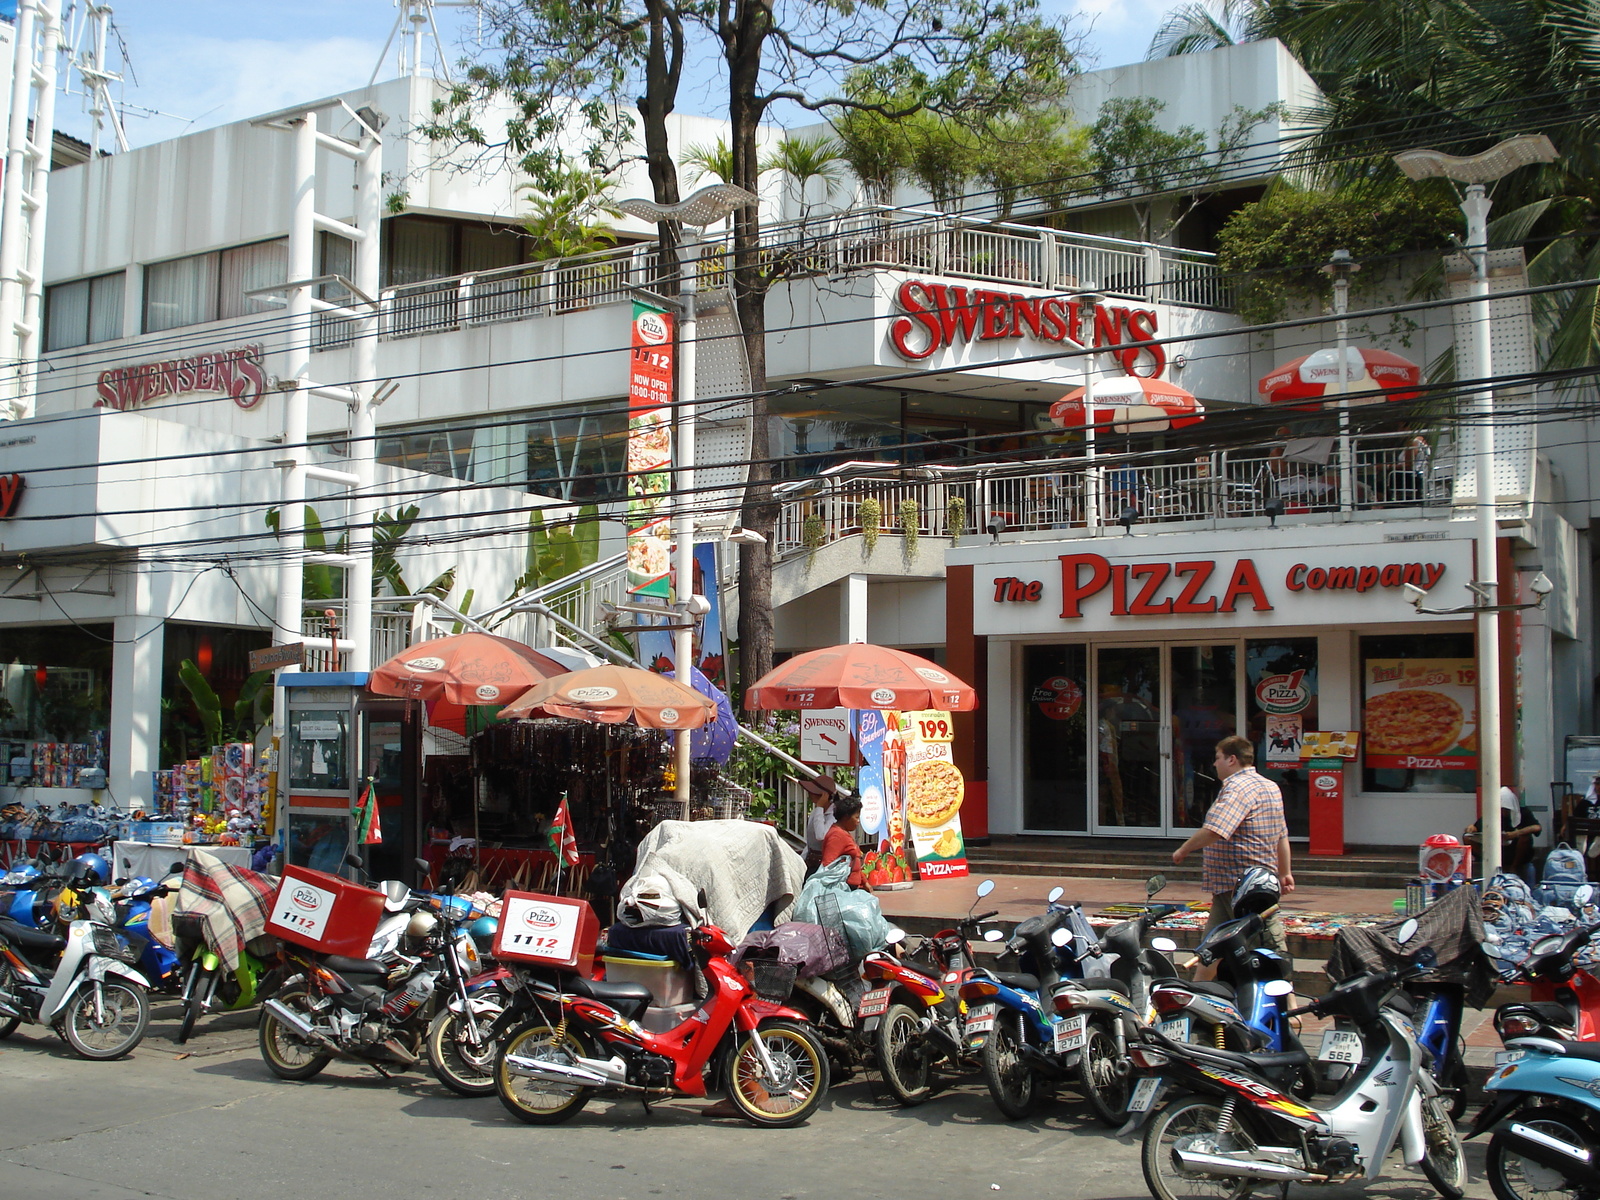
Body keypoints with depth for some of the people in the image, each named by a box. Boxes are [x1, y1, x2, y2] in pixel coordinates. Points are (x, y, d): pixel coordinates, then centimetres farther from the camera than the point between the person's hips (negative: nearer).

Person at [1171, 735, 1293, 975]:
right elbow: (1282, 835, 21)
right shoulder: (1270, 786, 16)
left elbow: (1214, 830, -30)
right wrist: (1284, 873, 26)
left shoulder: (1238, 787, -18)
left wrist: (1183, 850, -17)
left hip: (1238, 883, -11)